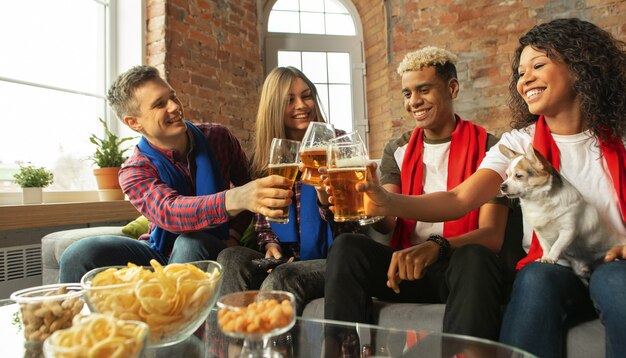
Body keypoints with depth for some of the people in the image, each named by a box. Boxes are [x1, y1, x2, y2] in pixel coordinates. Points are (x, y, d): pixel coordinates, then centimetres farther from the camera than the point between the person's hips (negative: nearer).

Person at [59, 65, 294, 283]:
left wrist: (232, 235, -11)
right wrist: (234, 200, -56)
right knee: (80, 255, -22)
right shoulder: (135, 172, -13)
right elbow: (169, 212, -36)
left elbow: (245, 183, 7)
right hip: (162, 252, 0)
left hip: (214, 251, 0)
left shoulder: (218, 137, -7)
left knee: (191, 242, -36)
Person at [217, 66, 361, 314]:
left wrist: (325, 196, -21)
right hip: (284, 261, 3)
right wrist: (270, 244, -6)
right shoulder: (264, 157, 11)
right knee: (230, 258, -26)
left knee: (280, 280, -33)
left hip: (333, 258, -3)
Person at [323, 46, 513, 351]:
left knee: (474, 258, -35)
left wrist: (437, 247, -34)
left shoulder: (487, 148, -2)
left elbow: (491, 235, -13)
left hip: (462, 268, -2)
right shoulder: (397, 151, 9)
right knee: (346, 248, -23)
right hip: (407, 263, 3)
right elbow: (387, 223, -2)